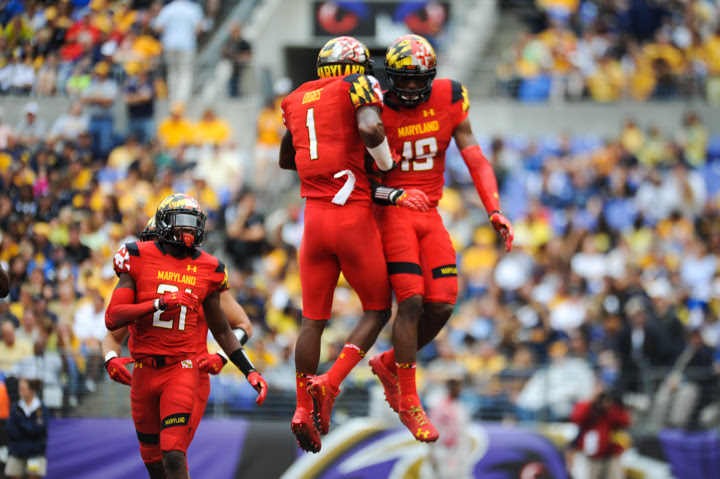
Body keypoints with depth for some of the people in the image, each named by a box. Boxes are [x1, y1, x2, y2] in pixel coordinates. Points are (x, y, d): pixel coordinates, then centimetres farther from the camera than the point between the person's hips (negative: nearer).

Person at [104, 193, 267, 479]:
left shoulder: (206, 269, 4)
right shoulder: (139, 258, -3)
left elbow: (222, 331, 16)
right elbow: (112, 318, -10)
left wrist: (249, 371, 8)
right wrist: (158, 303, -21)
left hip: (181, 369, -1)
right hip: (145, 371, 1)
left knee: (173, 456, -16)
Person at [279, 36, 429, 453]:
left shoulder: (297, 99, 14)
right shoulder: (358, 86, -3)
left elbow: (286, 160, 27)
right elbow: (370, 129, -24)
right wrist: (386, 164, -6)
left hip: (314, 217, 5)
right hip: (354, 216, -5)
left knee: (314, 319, 14)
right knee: (378, 310, 10)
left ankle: (304, 410, 12)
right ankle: (329, 385, -7)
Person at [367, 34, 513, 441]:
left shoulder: (449, 100, -2)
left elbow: (474, 158, -3)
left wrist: (495, 211, -12)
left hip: (430, 215, 4)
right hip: (393, 209, -4)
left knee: (441, 307, -3)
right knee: (411, 301, -14)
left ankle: (390, 363, 23)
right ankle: (409, 402, -4)